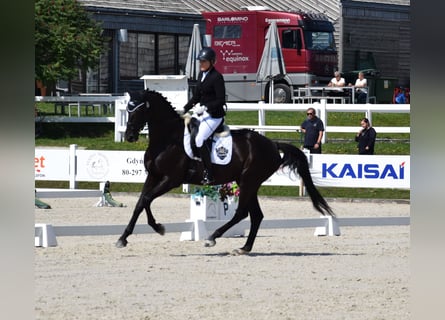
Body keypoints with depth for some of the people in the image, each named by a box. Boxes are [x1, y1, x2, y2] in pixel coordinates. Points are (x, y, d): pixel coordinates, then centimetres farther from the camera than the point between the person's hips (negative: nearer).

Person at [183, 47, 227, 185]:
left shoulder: (217, 77, -15)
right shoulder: (201, 75, 11)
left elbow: (221, 100, -19)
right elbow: (196, 96, 18)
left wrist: (205, 107, -27)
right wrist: (185, 109, 9)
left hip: (214, 115, -9)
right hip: (201, 112, 9)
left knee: (199, 139, -22)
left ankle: (209, 175, -17)